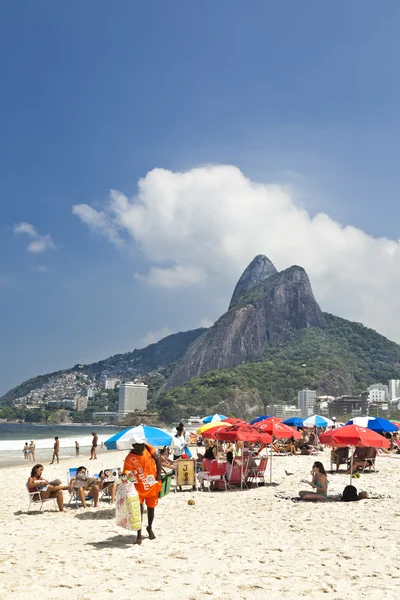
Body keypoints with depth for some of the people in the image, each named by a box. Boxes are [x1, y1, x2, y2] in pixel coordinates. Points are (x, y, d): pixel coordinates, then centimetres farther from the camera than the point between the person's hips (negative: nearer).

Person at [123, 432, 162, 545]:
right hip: (139, 487, -4)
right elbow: (127, 475, -24)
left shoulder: (148, 448, -11)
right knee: (139, 509, -10)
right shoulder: (129, 459, -23)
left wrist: (158, 475, -6)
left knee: (151, 508, 18)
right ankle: (139, 536, 4)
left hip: (153, 485, 4)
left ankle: (150, 528, 43)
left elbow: (157, 460, -1)